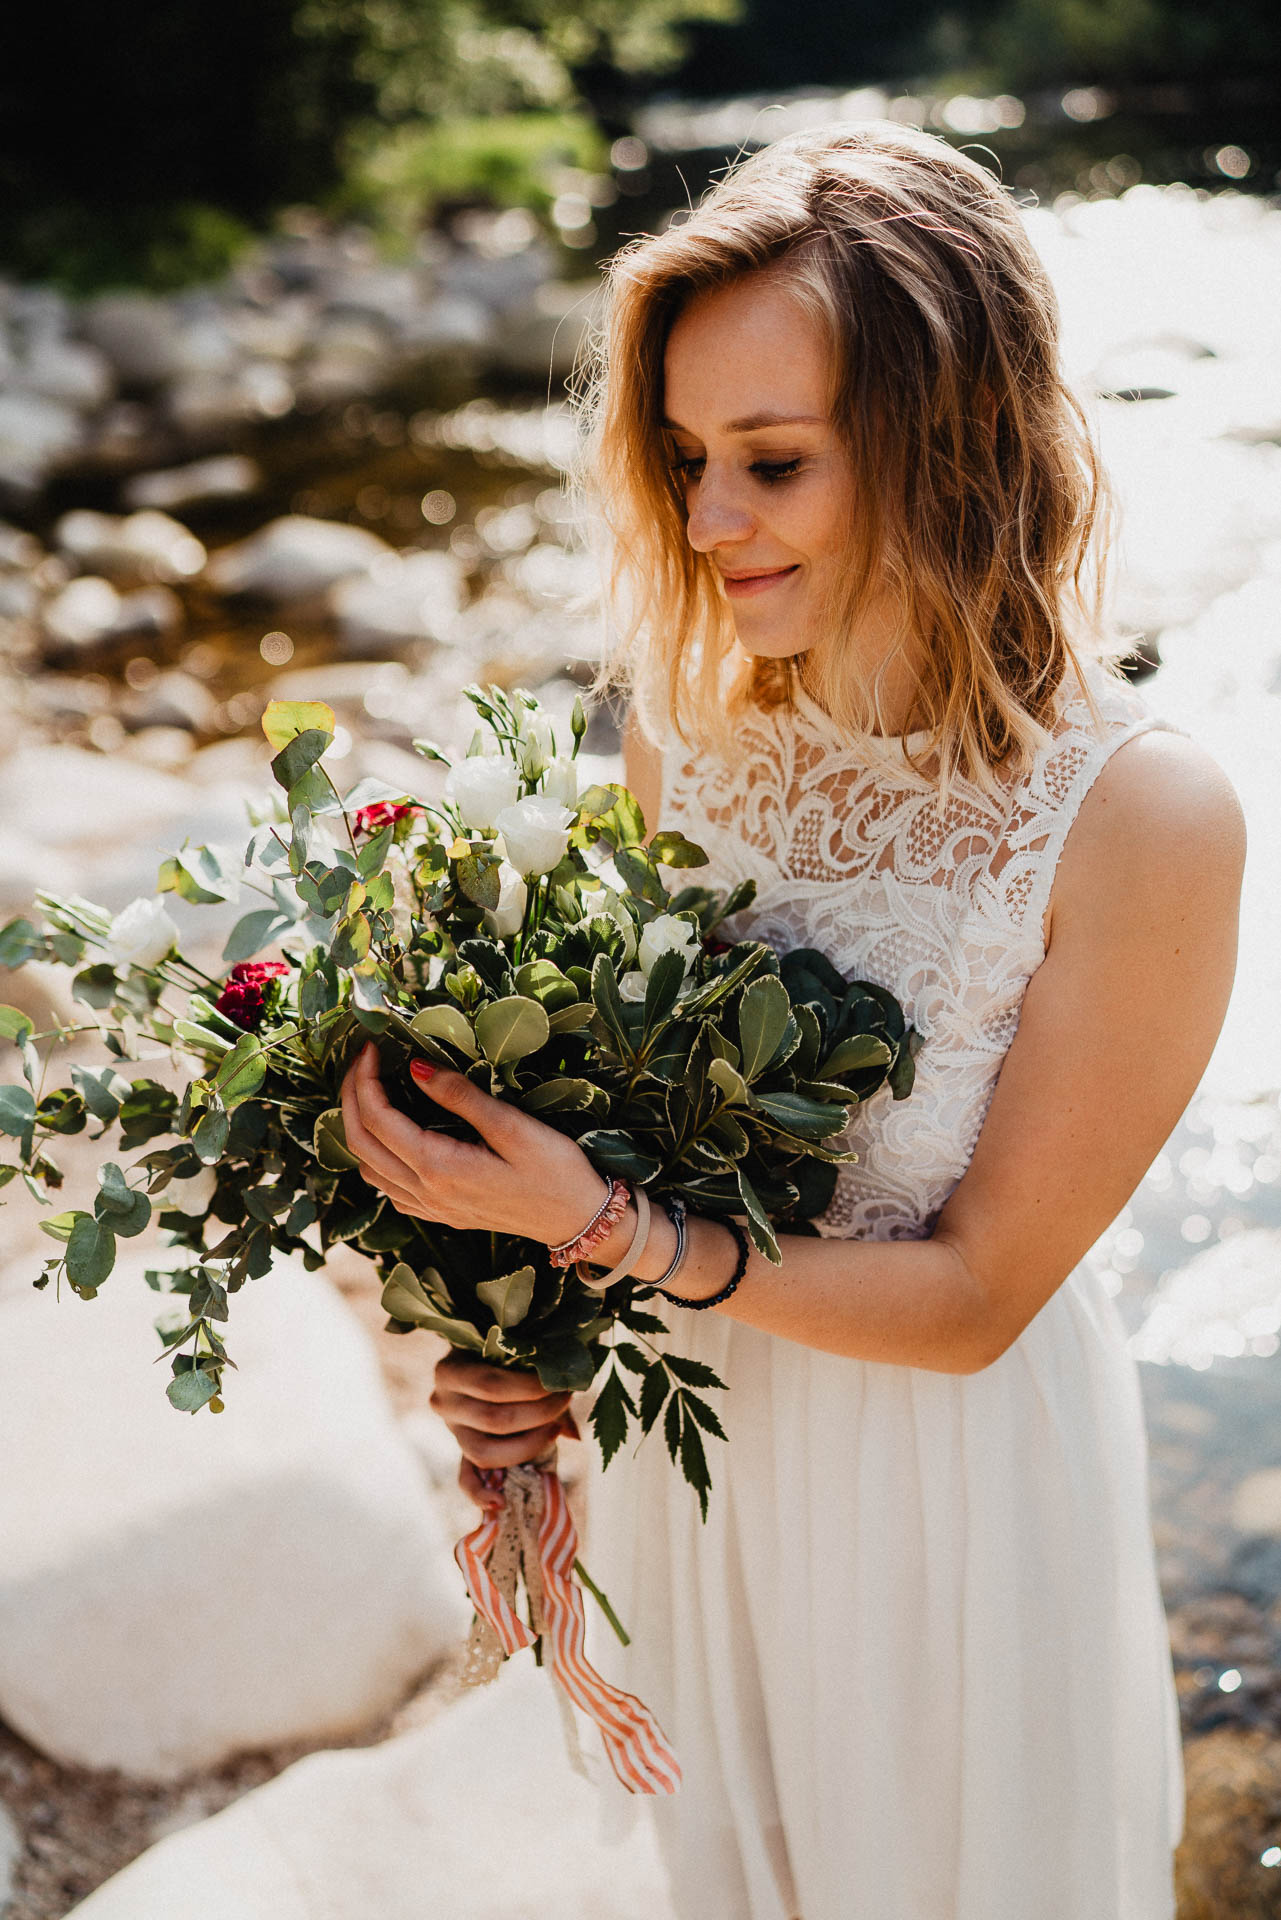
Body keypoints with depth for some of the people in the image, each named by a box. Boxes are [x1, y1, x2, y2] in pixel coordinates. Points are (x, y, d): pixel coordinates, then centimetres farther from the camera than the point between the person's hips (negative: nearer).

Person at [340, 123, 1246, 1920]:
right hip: (687, 1418, 4)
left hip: (953, 1471, -4)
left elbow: (974, 1297, -20)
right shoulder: (688, 717, -12)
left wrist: (599, 1228, -28)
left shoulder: (1138, 814, -26)